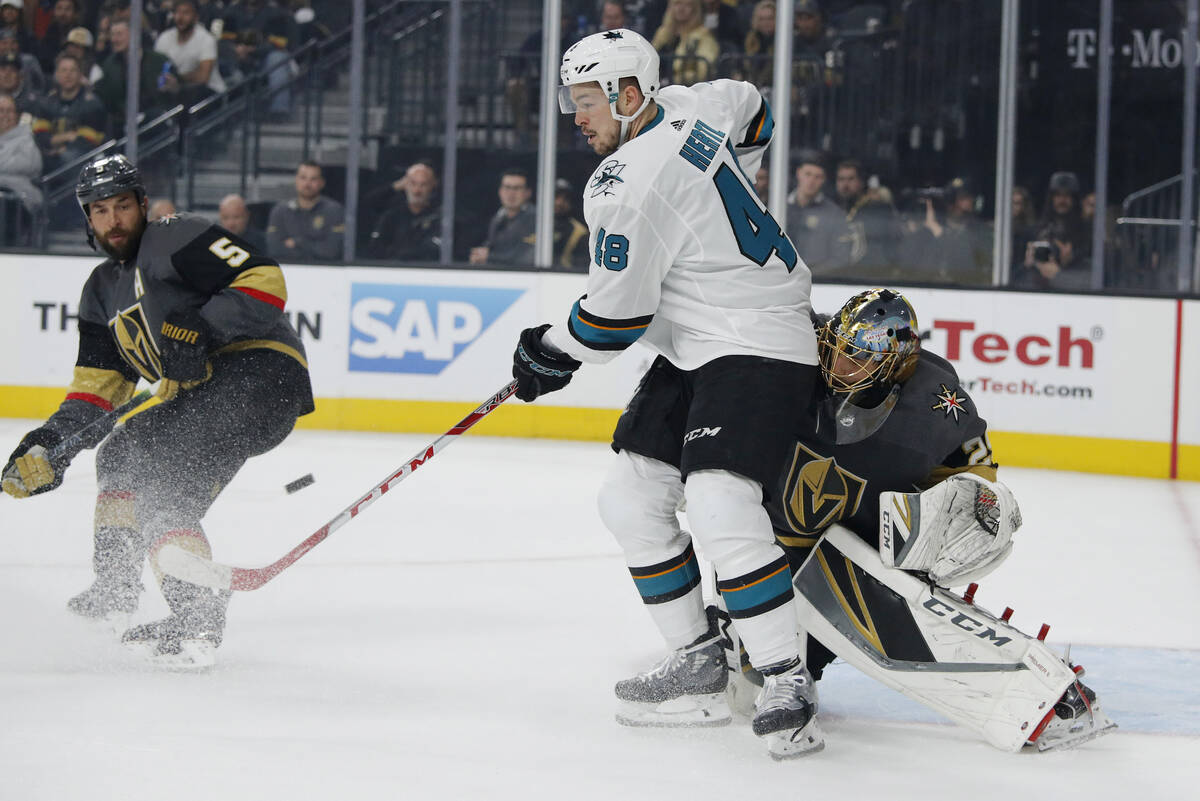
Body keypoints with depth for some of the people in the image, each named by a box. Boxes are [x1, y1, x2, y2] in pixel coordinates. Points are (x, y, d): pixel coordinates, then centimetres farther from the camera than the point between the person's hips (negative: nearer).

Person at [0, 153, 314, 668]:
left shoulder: (177, 239, -6)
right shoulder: (102, 291, 21)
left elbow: (264, 281, -16)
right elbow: (97, 385, 19)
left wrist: (201, 330, -27)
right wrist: (51, 444, 5)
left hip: (261, 371, -10)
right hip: (209, 389, 10)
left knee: (162, 484, -22)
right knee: (121, 454, 22)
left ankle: (197, 619, -32)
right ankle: (115, 585, 33)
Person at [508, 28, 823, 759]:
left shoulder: (630, 188, -22)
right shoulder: (685, 108, 4)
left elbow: (618, 315, -18)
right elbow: (751, 110, 27)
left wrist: (553, 353, 1)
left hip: (757, 348, -11)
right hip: (693, 353, 11)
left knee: (718, 503, -26)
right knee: (630, 497, 9)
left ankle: (788, 684, -22)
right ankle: (700, 666, 14)